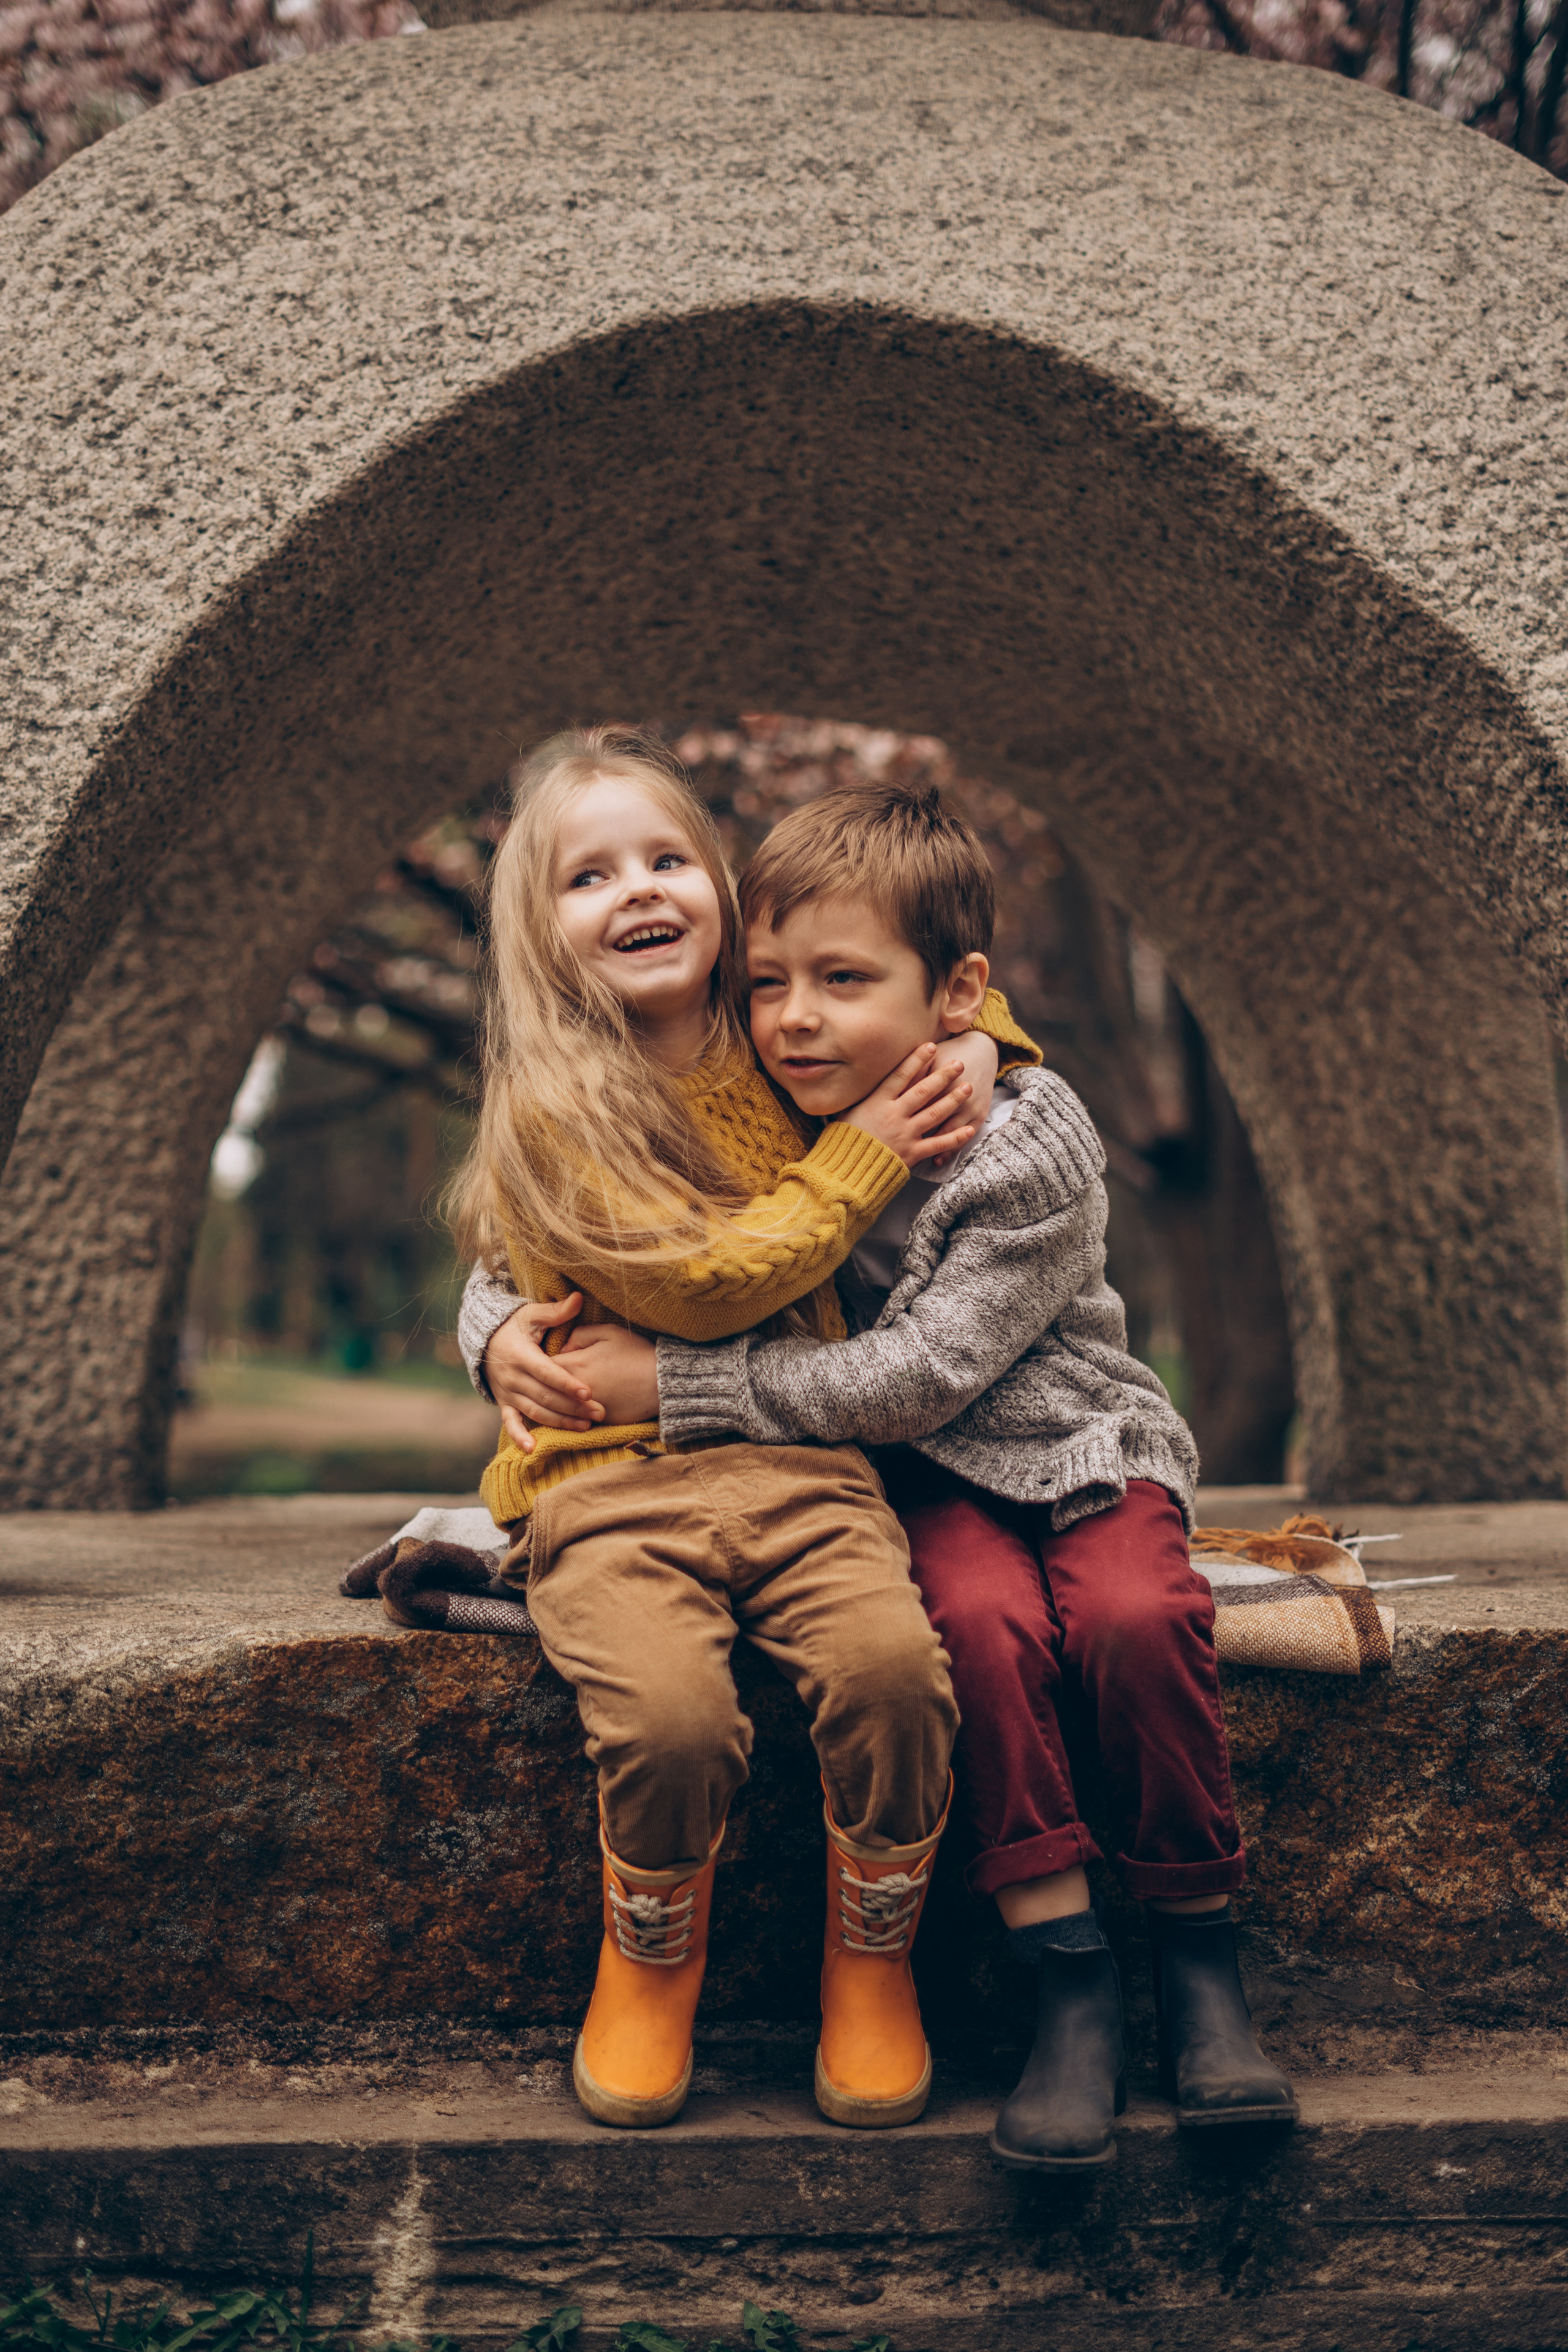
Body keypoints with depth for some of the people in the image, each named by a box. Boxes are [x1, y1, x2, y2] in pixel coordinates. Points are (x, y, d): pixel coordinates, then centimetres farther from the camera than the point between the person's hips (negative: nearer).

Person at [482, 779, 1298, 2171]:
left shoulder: (1031, 1147, -19)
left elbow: (914, 1377, -25)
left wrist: (671, 1381, -25)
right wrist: (513, 1335, -16)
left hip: (1076, 1444, -2)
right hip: (926, 1480, 2)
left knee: (1136, 1619, -30)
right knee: (983, 1620, -30)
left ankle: (1198, 1955, -10)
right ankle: (1069, 1979, -19)